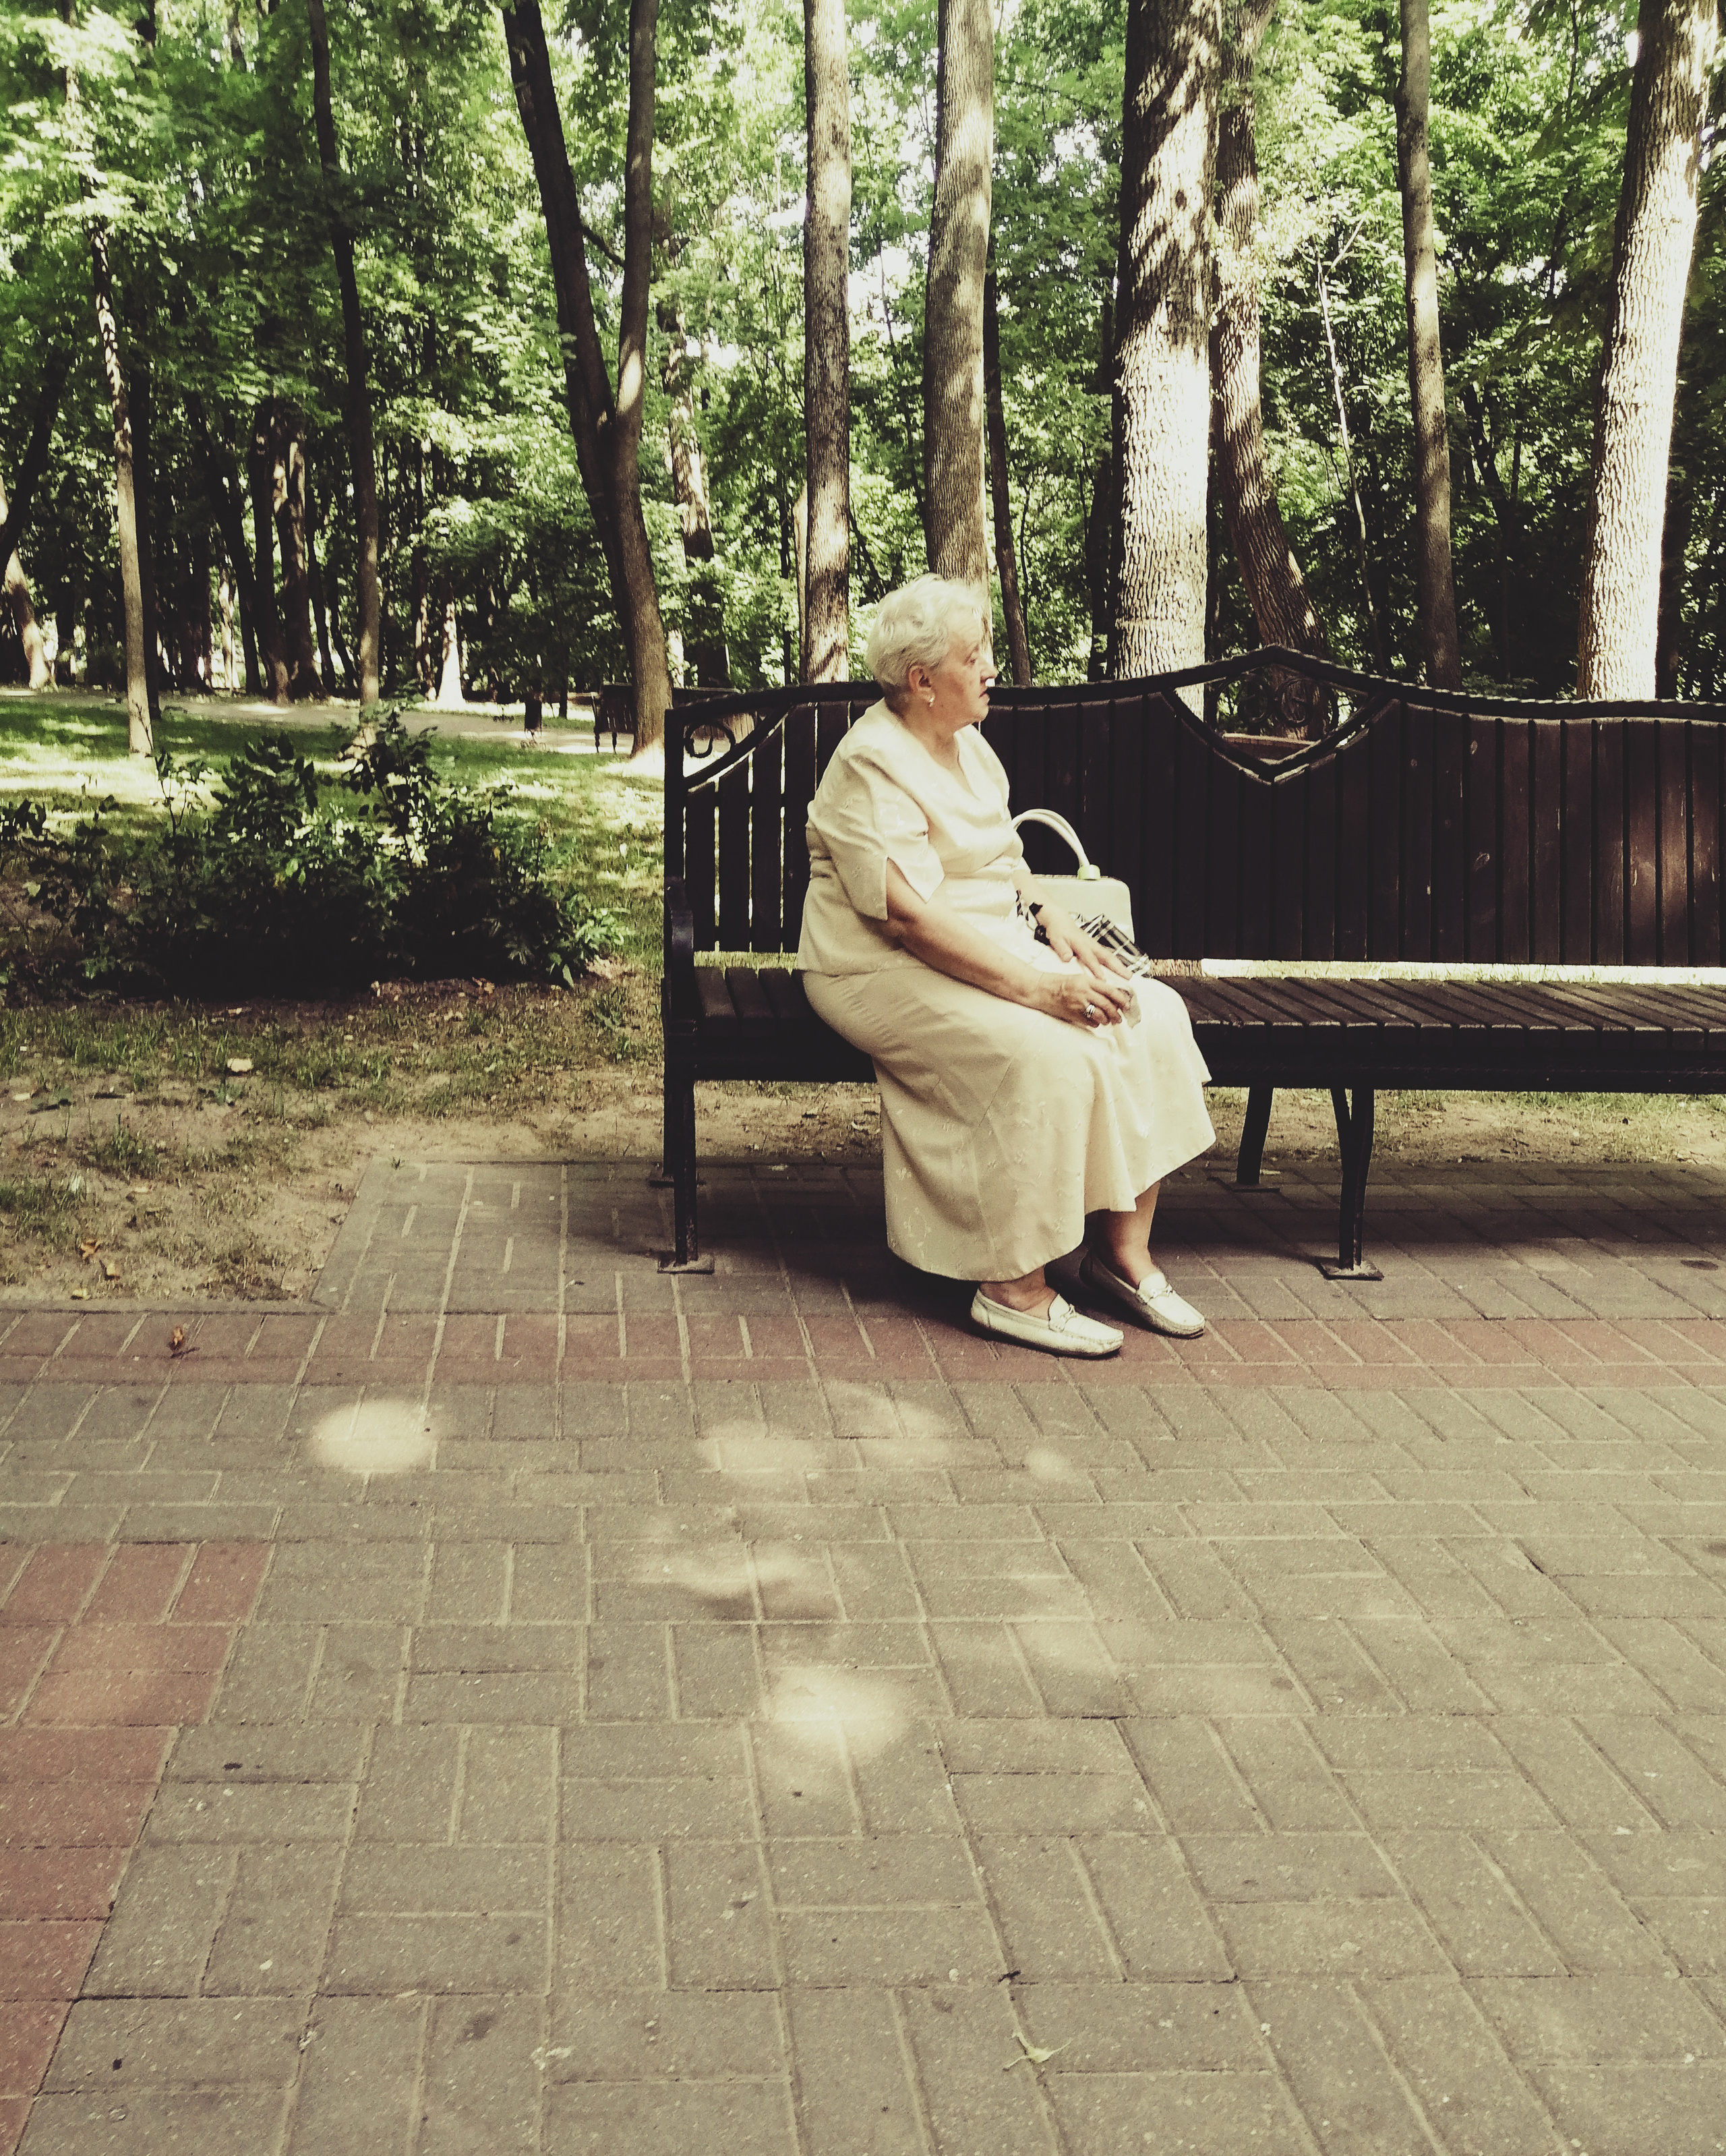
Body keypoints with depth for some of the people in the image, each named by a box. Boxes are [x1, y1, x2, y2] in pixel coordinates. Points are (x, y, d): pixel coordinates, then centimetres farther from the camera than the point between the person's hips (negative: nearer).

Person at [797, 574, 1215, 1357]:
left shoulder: (969, 746, 14)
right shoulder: (871, 767, -16)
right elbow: (909, 916, -24)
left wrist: (1054, 919, -2)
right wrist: (1037, 987, -29)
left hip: (1002, 951, 9)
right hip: (891, 971, -9)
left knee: (1152, 1015, -11)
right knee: (1046, 1056, -32)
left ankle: (1122, 1249, -7)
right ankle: (1013, 1290, -22)